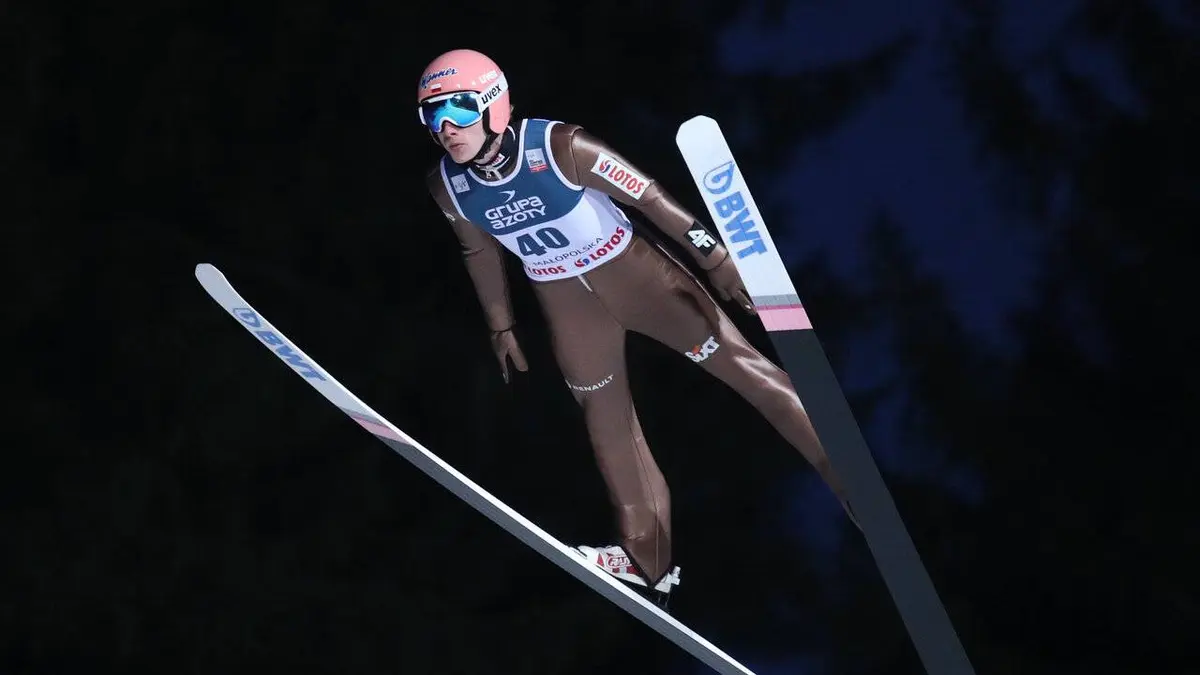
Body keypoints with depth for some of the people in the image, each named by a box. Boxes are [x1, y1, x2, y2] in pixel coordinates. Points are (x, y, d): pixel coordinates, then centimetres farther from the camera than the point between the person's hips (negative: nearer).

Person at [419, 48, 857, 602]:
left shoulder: (560, 148, -30)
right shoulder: (447, 186, -16)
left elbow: (649, 197, -21)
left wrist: (715, 258, -17)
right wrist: (501, 326, 14)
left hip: (630, 270, -4)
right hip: (565, 301, 5)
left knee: (739, 363, -3)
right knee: (608, 422, 15)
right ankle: (647, 558, 31)